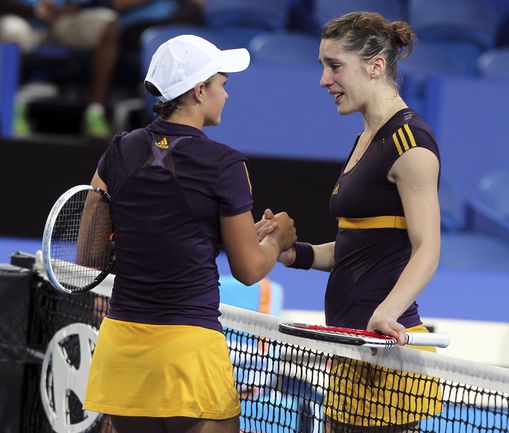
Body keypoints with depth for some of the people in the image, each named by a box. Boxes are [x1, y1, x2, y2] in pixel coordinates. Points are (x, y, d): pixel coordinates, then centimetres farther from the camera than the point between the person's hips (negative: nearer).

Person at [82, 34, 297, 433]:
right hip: (188, 342, -6)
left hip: (120, 340, 6)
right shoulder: (223, 164, -9)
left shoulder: (121, 151, 5)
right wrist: (279, 239, 19)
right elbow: (249, 269, -2)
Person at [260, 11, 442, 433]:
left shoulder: (409, 138, -11)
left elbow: (427, 250, -18)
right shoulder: (367, 140, 18)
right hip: (353, 344, 9)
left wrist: (385, 313, -32)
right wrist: (294, 252, 9)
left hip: (384, 348, -9)